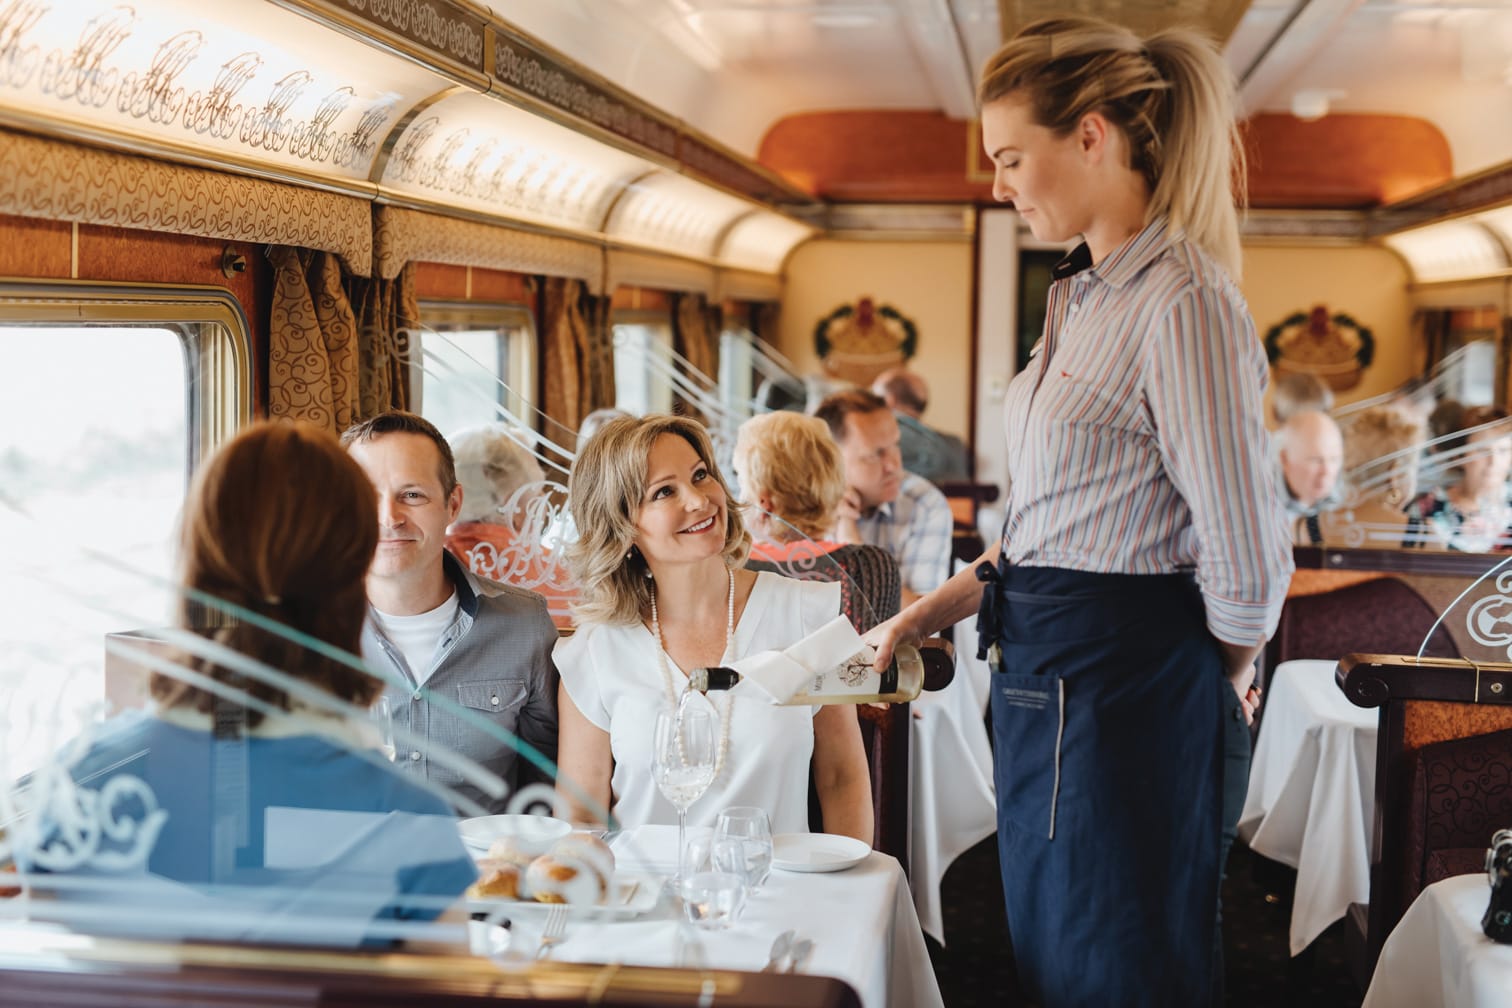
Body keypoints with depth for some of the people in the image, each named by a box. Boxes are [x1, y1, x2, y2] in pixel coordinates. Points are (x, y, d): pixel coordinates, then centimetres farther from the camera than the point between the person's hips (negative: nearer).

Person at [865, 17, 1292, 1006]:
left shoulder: (1183, 302, -18)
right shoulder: (1084, 297, 13)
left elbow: (1245, 557, -21)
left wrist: (1225, 677, -4)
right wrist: (927, 615, 13)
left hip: (1125, 692, -9)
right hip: (1049, 686, 9)